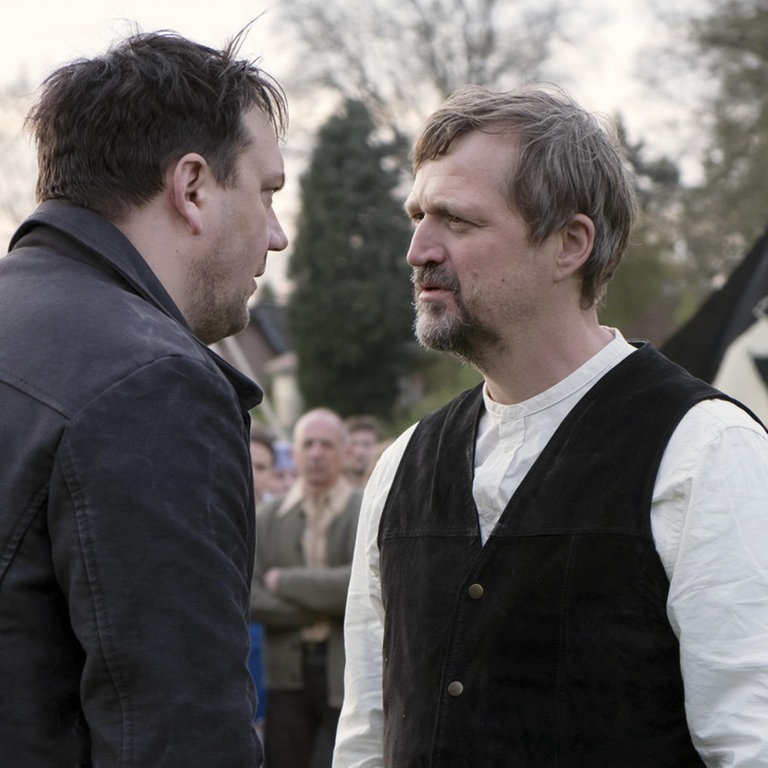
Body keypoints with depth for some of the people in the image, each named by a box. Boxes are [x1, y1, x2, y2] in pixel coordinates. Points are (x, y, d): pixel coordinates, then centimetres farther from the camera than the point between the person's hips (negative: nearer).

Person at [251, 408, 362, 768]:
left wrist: (286, 582, -8)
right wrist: (321, 605, -11)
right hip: (288, 674, 3)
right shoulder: (268, 518, 8)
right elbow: (250, 598, -2)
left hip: (348, 674, -3)